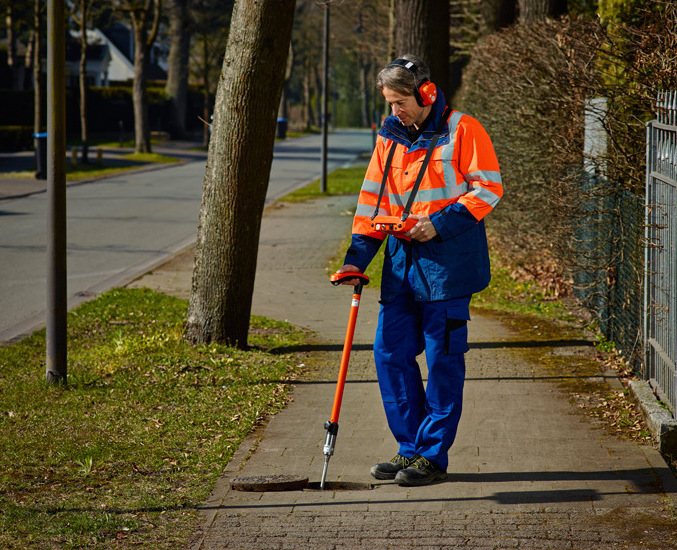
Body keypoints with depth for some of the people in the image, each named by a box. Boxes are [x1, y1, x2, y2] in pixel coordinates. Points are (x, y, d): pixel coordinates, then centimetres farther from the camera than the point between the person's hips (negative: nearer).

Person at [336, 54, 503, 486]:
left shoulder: (461, 130, -5)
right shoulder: (390, 138, 13)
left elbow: (489, 187, -8)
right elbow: (373, 200, 16)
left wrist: (441, 223, -16)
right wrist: (357, 257, 7)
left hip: (448, 261, -6)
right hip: (402, 262, 6)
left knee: (443, 360, -2)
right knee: (390, 352, 4)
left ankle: (433, 456, 4)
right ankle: (410, 448, 16)